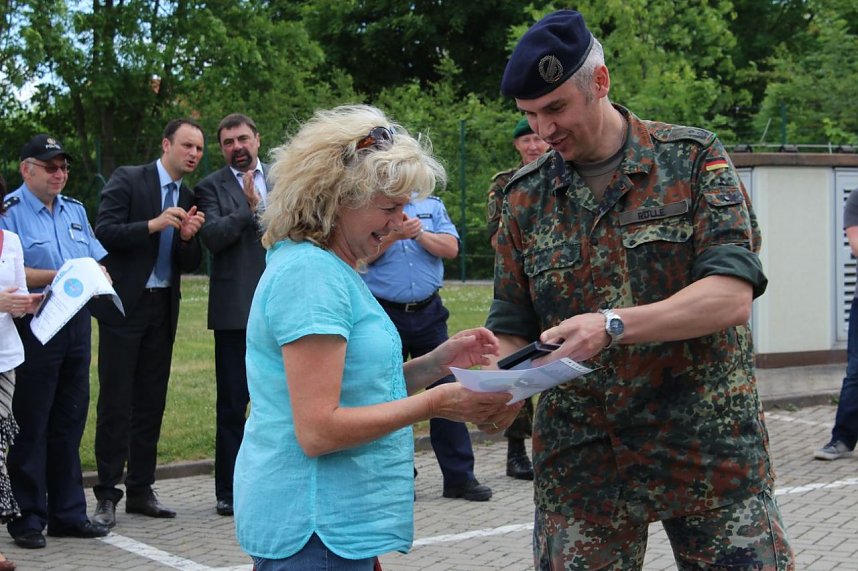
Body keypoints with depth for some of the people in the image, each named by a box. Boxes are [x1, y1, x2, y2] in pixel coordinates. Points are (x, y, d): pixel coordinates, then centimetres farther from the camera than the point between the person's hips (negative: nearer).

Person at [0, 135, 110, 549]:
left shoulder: (75, 211, 16)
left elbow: (97, 263, 14)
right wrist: (57, 277, -21)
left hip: (75, 325, 6)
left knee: (69, 422, 11)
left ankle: (68, 514, 19)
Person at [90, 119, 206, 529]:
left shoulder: (189, 199, 11)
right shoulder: (127, 180, -4)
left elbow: (190, 264, 10)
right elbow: (103, 233, -14)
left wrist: (188, 237, -10)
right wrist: (153, 225, -23)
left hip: (163, 309, 5)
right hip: (124, 306, -5)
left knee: (151, 402, 9)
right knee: (115, 403, -3)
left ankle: (140, 491, 17)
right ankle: (106, 495, 3)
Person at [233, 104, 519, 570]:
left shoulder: (331, 269, 12)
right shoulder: (310, 273, -19)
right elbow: (317, 431, -23)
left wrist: (436, 363, 3)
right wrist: (434, 404, -19)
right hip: (314, 530, -10)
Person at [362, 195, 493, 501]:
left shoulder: (432, 206, 10)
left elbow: (451, 248, -1)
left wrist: (419, 233, -15)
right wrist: (394, 235, -24)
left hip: (428, 312, 2)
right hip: (384, 314, -2)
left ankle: (460, 476, 8)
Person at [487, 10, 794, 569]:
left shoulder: (693, 159, -4)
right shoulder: (527, 197, 5)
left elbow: (733, 297, -15)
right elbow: (513, 330, 7)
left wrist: (614, 325, -27)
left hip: (708, 443, -2)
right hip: (580, 458, 3)